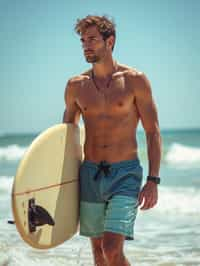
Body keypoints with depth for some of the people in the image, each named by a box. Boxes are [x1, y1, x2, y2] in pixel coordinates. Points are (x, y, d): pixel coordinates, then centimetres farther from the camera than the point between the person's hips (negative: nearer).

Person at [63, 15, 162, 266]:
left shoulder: (135, 80, -4)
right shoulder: (76, 86, 5)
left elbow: (153, 133, -3)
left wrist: (153, 181, -10)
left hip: (126, 174, -4)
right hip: (89, 175, 4)